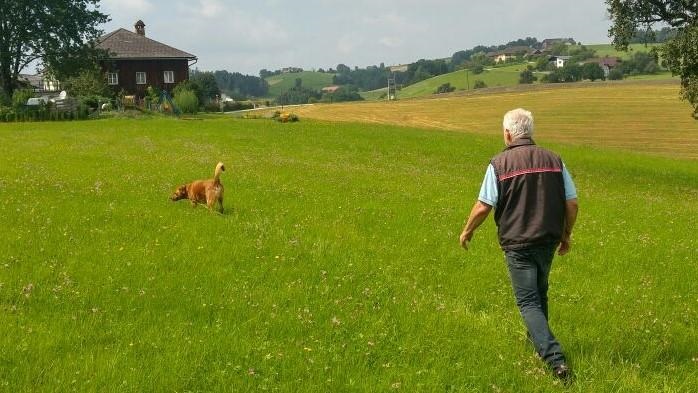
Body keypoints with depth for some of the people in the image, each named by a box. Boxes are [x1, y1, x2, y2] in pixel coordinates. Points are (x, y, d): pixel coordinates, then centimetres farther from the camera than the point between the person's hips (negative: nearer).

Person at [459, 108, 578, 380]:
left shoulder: (500, 163, -10)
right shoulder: (554, 161, 2)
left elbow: (484, 206, -10)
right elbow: (572, 204, 3)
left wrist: (467, 231, 8)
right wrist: (567, 235, 18)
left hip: (517, 243, -4)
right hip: (548, 240, 5)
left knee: (528, 301, -2)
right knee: (540, 292, 26)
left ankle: (555, 358, -16)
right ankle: (537, 339, 43)